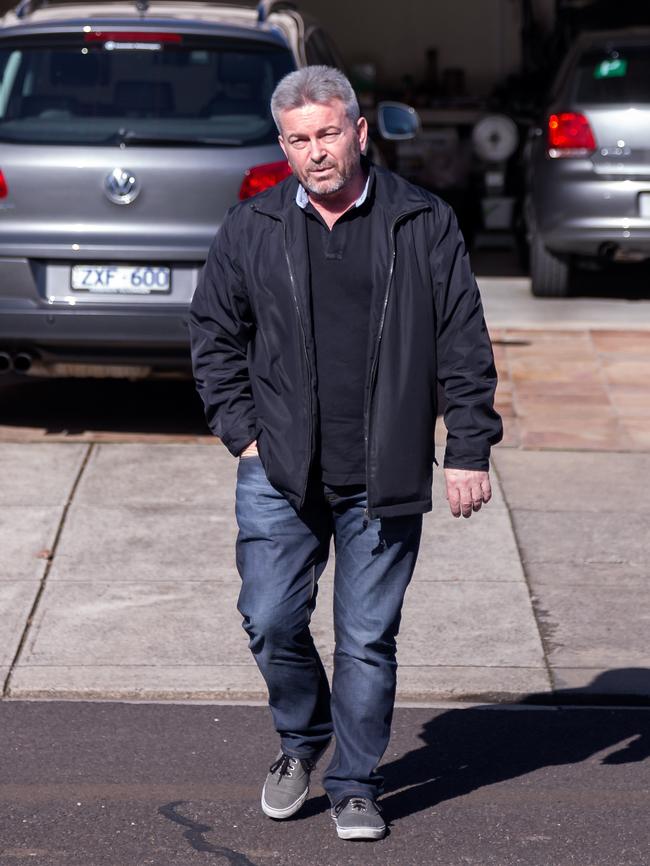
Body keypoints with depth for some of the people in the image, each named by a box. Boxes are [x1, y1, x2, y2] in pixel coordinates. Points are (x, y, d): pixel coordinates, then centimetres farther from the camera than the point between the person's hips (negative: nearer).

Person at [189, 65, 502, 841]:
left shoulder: (424, 225, 1)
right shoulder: (250, 230, 4)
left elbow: (465, 346, 3)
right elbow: (213, 333, 13)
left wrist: (469, 451, -1)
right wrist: (240, 429, 4)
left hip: (382, 482, -1)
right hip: (279, 473, 1)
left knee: (368, 638, 4)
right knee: (271, 622, -1)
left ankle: (355, 786, 19)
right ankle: (301, 739, 28)